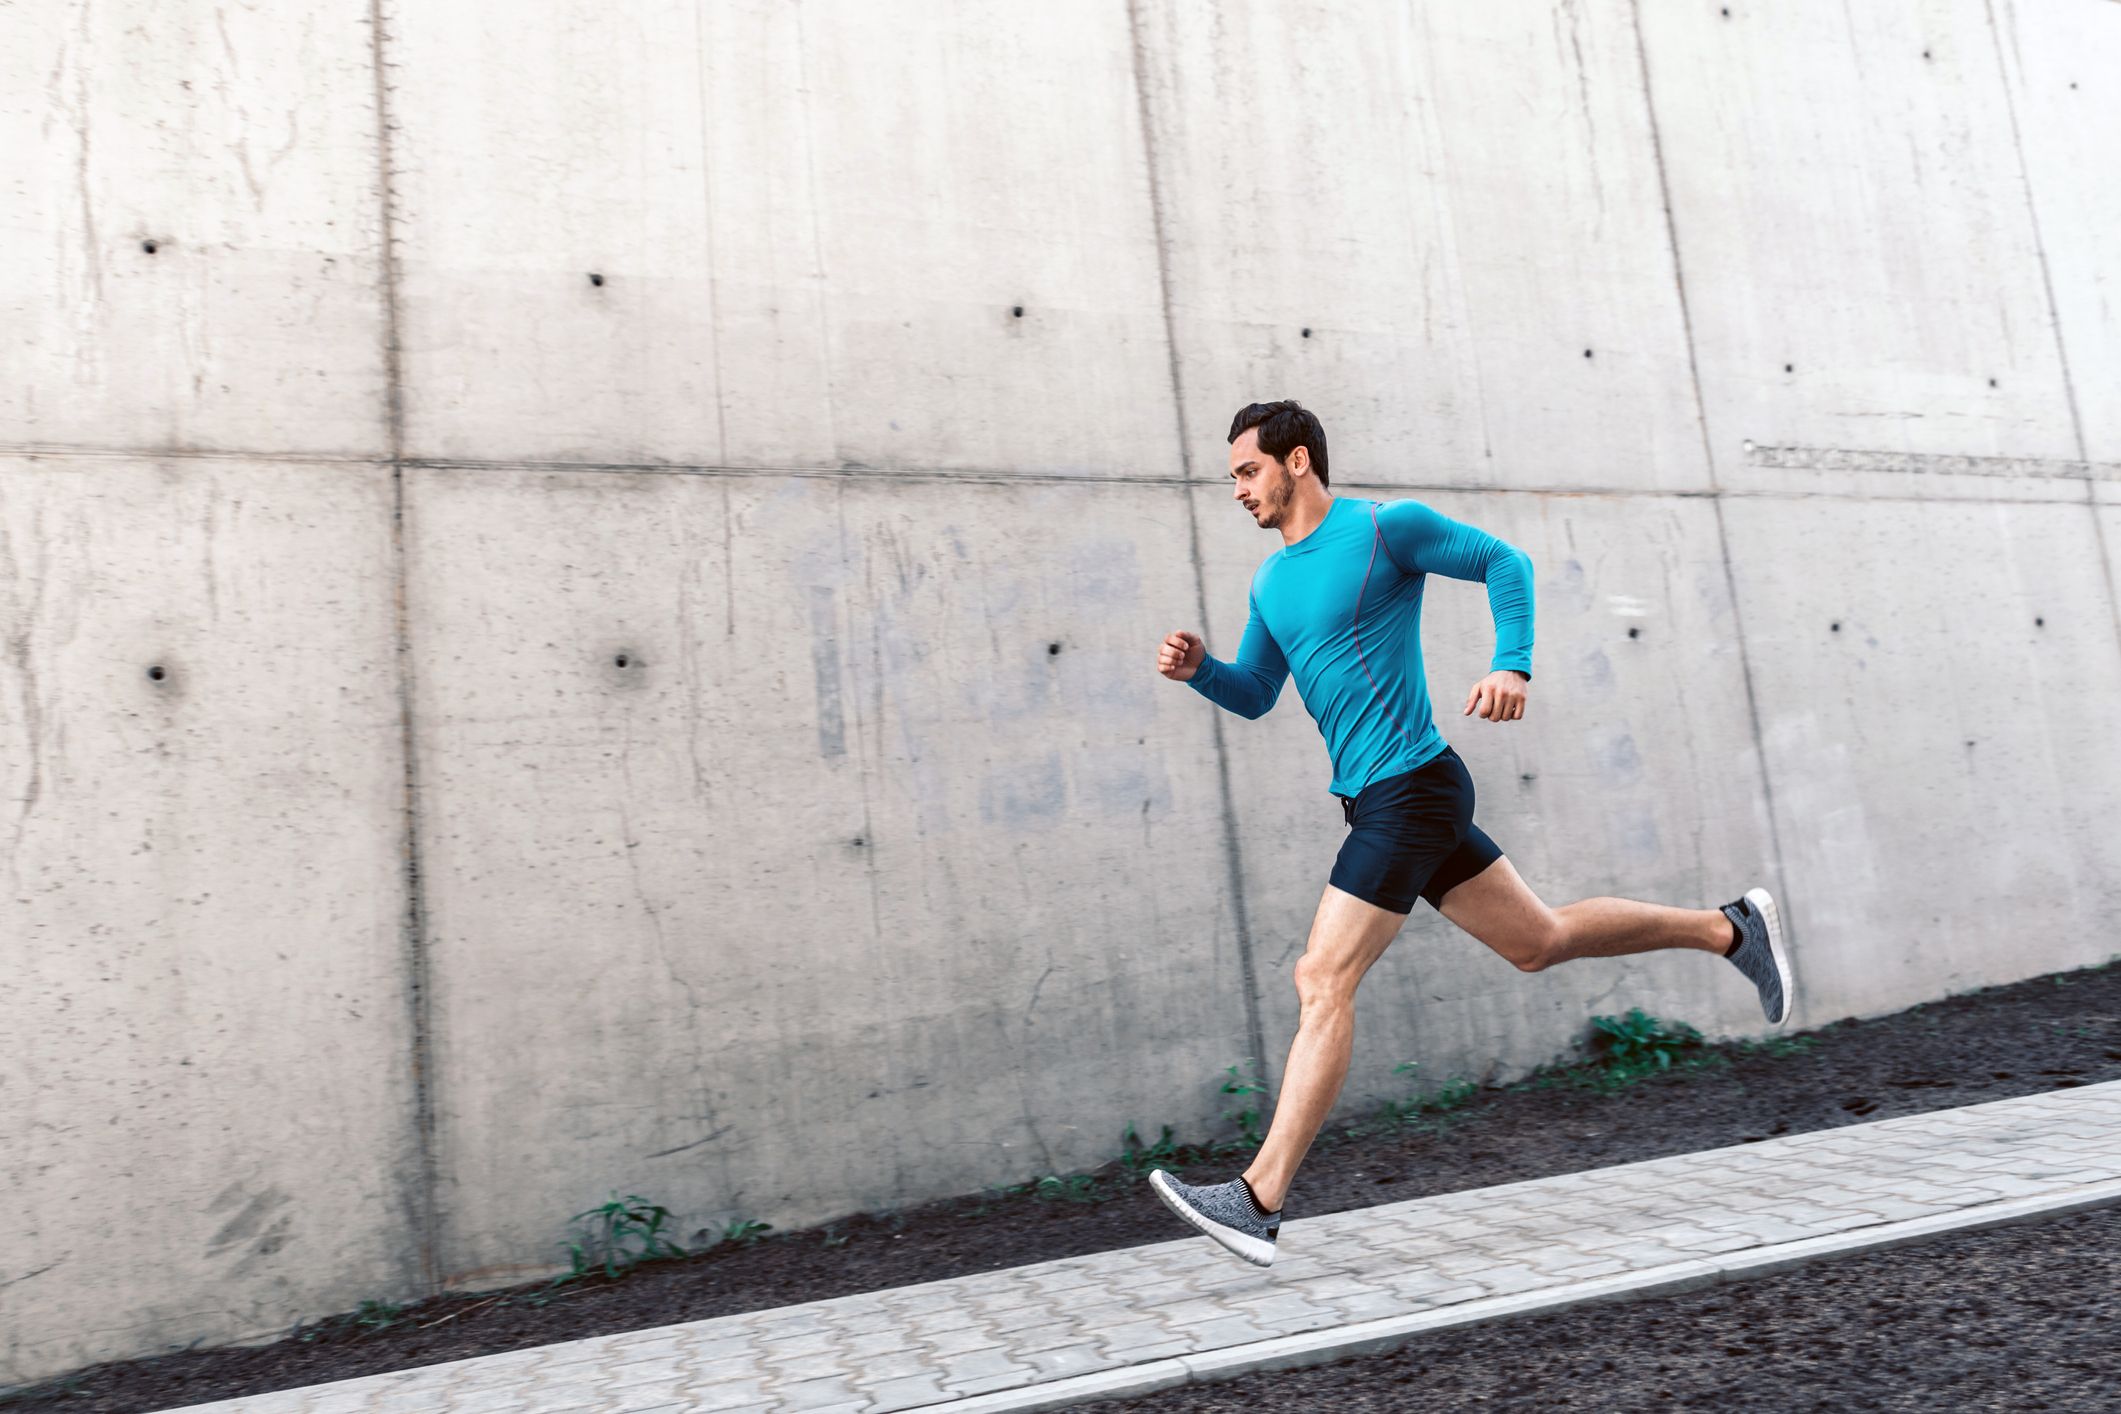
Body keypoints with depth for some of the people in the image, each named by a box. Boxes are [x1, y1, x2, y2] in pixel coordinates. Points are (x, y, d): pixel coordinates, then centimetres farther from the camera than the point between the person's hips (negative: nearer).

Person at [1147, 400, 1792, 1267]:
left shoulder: (1384, 527, -7)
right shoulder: (1270, 581, 15)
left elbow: (1504, 562, -3)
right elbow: (1254, 695, 19)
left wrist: (1512, 666, -17)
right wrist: (1197, 670, -1)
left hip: (1410, 790, -9)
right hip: (1382, 802, 9)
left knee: (1323, 981, -12)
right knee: (1539, 942, 17)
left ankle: (1258, 1203, -8)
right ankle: (1730, 929, 33)